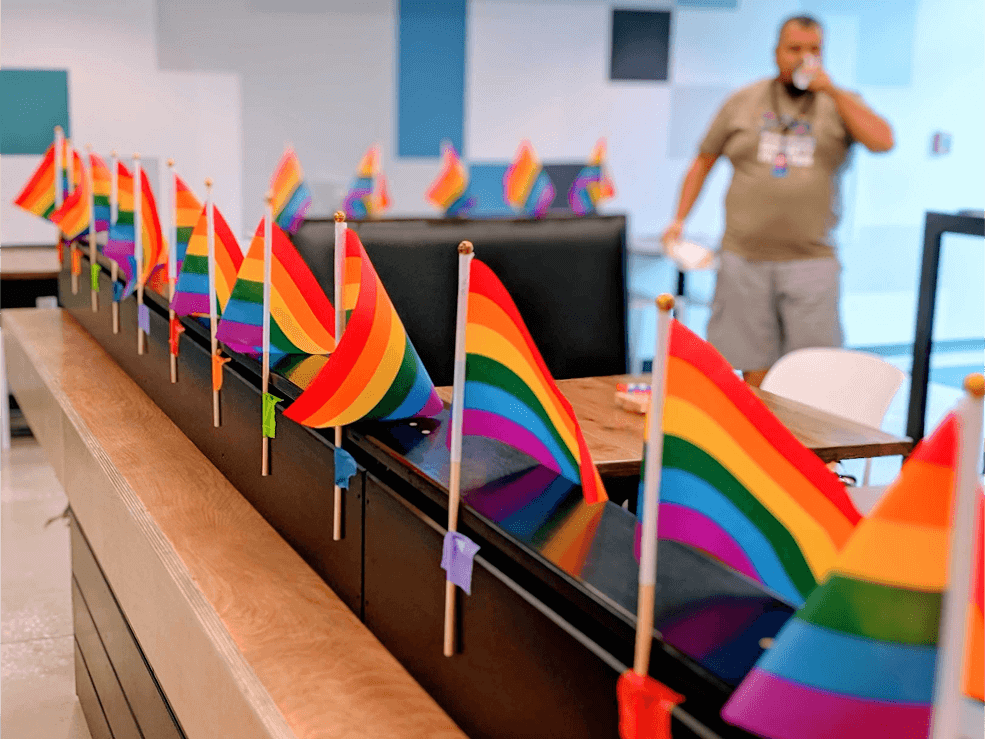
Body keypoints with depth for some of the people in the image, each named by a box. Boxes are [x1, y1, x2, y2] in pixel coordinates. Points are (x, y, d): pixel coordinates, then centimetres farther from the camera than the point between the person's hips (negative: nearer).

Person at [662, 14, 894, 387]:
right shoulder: (743, 102, 10)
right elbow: (703, 161, 15)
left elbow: (883, 141, -9)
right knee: (754, 371, 5)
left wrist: (831, 90, -11)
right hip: (744, 258, 1)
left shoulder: (839, 104, 8)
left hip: (810, 260, -1)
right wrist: (679, 219, 5)